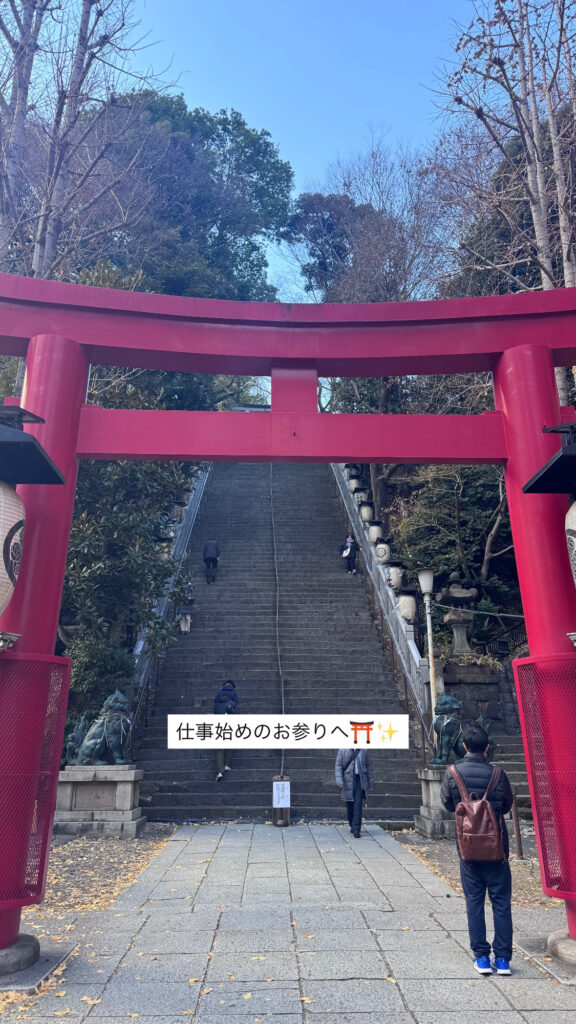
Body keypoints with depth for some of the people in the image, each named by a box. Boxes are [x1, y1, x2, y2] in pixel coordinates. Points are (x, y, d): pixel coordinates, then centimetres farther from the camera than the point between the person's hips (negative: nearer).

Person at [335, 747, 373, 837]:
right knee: (350, 806, 9)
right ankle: (352, 826, 28)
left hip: (360, 780, 0)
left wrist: (370, 784, 13)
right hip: (348, 781, 0)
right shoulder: (343, 750, 1)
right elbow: (338, 766, -1)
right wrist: (339, 781, -13)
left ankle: (356, 830, -6)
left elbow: (368, 767, 13)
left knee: (358, 806, -9)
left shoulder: (363, 751, 7)